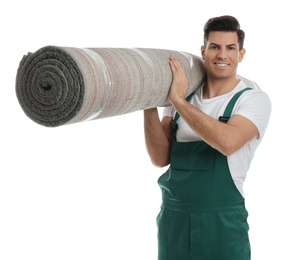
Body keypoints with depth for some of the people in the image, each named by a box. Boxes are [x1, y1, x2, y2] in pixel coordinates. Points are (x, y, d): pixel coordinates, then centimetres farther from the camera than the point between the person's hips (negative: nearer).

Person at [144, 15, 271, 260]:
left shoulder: (254, 99, -6)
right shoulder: (180, 98, 6)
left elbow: (227, 142, -25)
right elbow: (161, 158, -2)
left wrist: (178, 100, -20)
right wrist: (149, 105, -14)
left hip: (223, 222, -4)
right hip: (172, 218, 4)